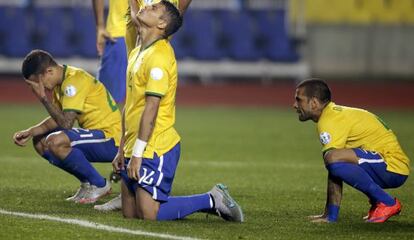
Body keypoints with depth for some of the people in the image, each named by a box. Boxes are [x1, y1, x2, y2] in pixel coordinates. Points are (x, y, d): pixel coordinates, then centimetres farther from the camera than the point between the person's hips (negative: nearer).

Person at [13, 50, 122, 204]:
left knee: (55, 142, -29)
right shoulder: (62, 81, 9)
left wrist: (43, 97, -19)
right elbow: (57, 119, 14)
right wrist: (30, 132, 1)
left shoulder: (74, 81, -20)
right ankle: (88, 184, 10)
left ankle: (99, 185, -10)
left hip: (111, 139, -10)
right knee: (40, 142, 8)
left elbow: (66, 123, -27)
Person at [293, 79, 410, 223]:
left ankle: (387, 203, -16)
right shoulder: (338, 113, 17)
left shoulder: (330, 121, -14)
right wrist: (329, 214, 17)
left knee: (333, 158, -29)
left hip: (393, 169, -10)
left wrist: (330, 215, -15)